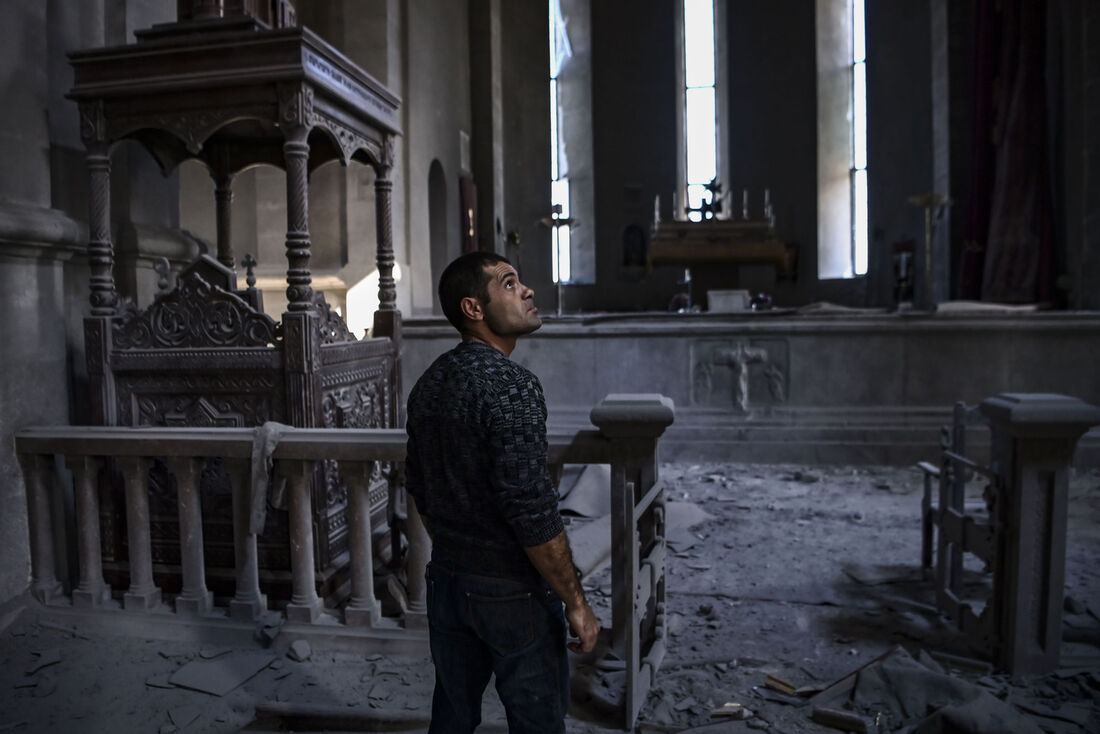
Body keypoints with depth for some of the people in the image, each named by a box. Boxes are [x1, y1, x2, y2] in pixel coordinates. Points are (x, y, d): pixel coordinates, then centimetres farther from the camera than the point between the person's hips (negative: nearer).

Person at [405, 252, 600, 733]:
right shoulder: (512, 385, -22)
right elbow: (531, 509, -26)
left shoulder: (429, 384, 3)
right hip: (513, 589, -7)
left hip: (447, 580, 8)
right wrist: (576, 603, -16)